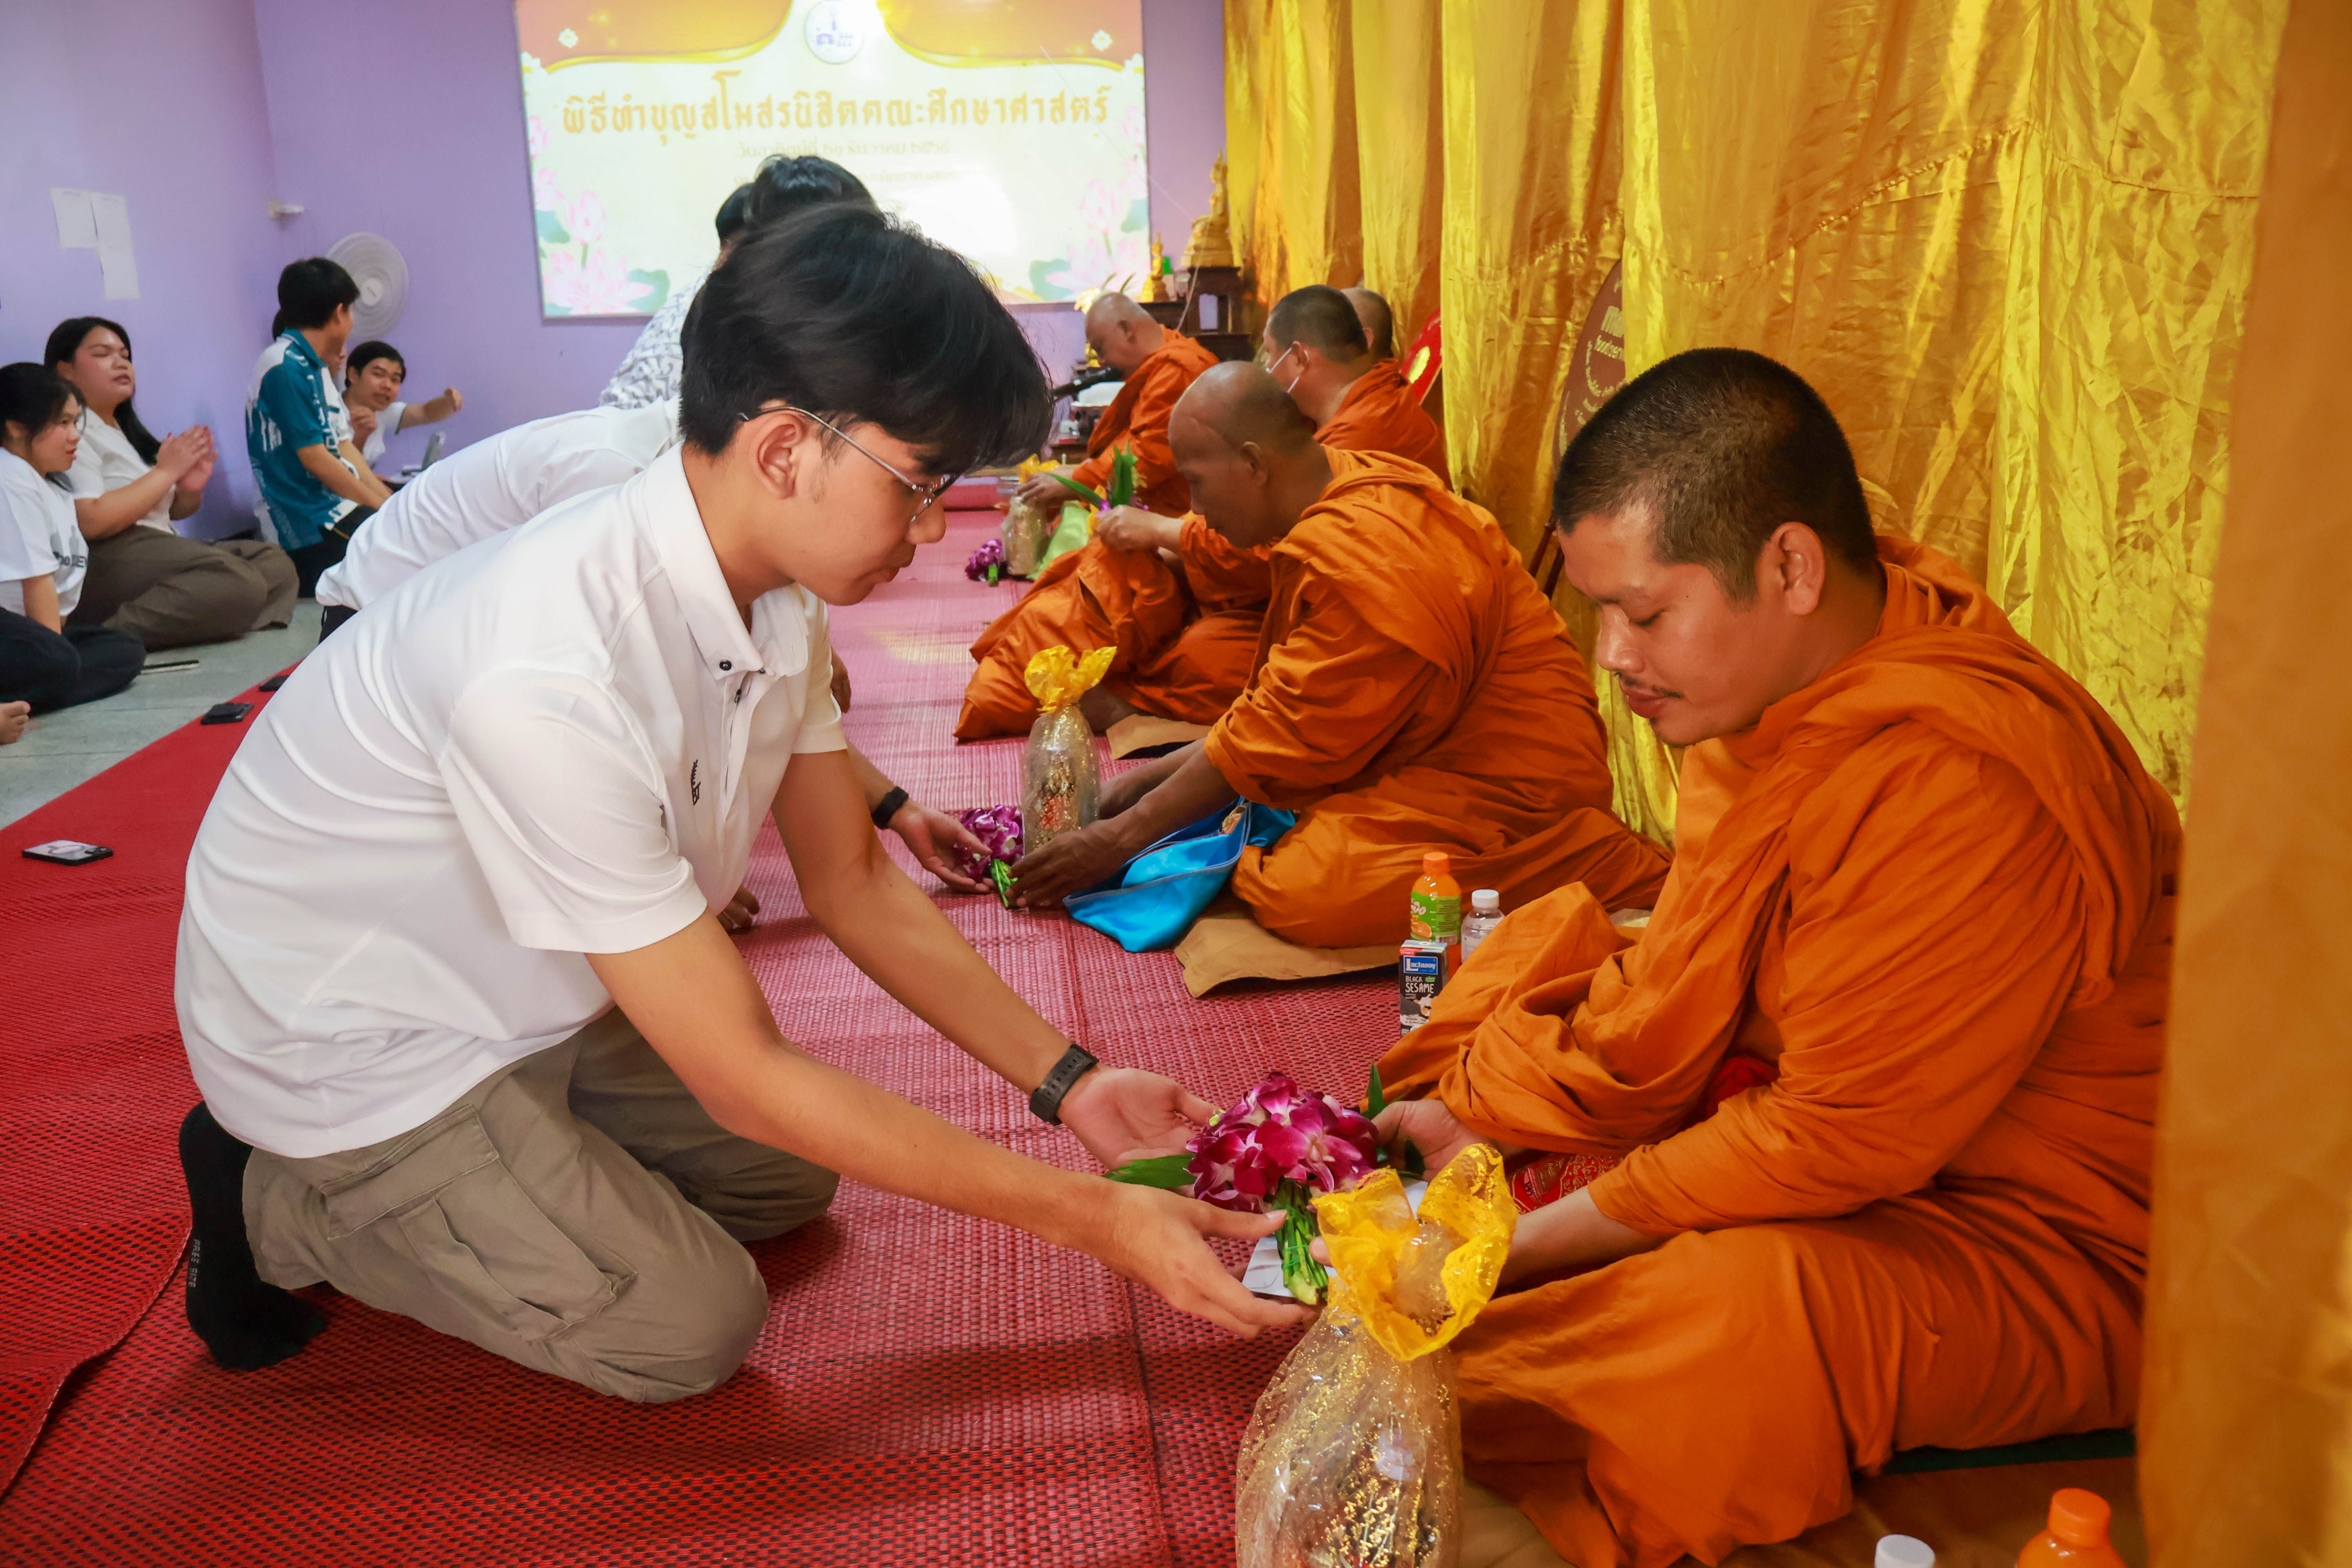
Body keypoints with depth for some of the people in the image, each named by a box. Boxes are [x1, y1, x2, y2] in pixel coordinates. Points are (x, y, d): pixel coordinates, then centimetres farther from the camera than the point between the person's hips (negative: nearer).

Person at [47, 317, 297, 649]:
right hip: (108, 561, -10)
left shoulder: (125, 429, 25)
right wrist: (166, 471, -10)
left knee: (276, 563, -6)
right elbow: (91, 522, -20)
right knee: (238, 584, -30)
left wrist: (190, 489, 3)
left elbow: (174, 510, 28)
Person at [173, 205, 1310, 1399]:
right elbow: (743, 1078, -32)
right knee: (690, 1327, -7)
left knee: (796, 1175, 10)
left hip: (514, 987, 8)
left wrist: (1064, 1081, -9)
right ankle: (278, 1203, 7)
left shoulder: (778, 597, -13)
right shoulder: (550, 676, -39)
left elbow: (852, 883, -1)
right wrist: (1091, 1217, -28)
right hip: (351, 1040, -7)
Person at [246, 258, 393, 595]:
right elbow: (315, 459, -14)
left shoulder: (315, 368, 16)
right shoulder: (285, 367, -12)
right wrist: (385, 508, -9)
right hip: (311, 526, -9)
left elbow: (343, 448, 12)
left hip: (337, 507, 9)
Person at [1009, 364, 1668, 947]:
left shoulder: (1366, 568, -25)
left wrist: (1126, 835, -11)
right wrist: (1163, 772, 10)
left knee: (1305, 892, -27)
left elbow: (1281, 738, -18)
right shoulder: (1353, 483, 6)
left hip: (1510, 785, -11)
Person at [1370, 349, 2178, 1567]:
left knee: (1750, 1315, -38)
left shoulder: (1950, 782, -33)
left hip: (2046, 1247, -9)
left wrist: (1536, 1239, -22)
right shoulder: (1767, 675, -4)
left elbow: (1837, 1143, -28)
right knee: (1548, 946, 12)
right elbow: (1679, 992, 3)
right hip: (1828, 1109, 9)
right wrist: (1475, 1116, -2)